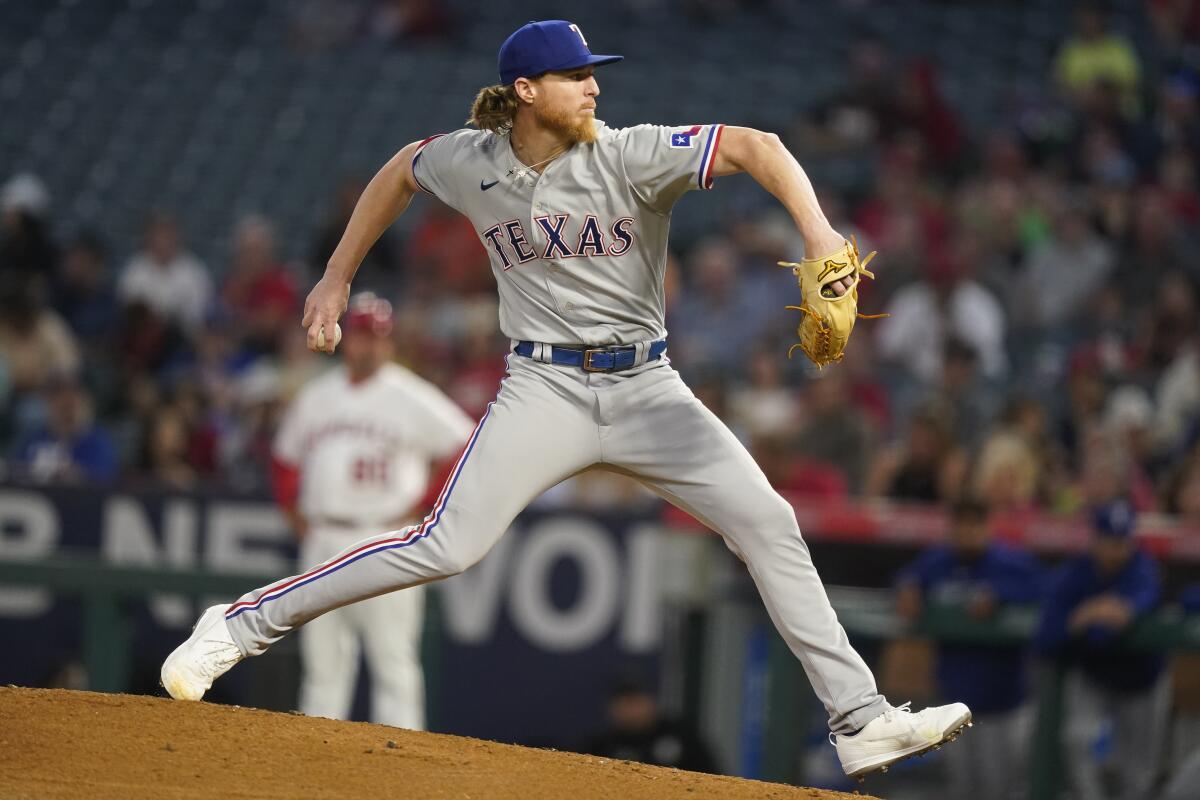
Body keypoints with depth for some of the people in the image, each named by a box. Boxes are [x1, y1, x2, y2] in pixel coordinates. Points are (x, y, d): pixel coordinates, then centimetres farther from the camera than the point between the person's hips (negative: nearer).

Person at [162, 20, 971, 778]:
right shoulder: (470, 162, -3)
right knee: (444, 547, -15)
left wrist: (818, 232, -40)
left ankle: (860, 721, -5)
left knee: (770, 524, -10)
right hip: (545, 392, -1)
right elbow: (401, 170, 20)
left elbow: (753, 146, -24)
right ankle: (241, 627, -4)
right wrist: (337, 277, 22)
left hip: (647, 389, 1)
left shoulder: (630, 156, -11)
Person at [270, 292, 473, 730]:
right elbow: (285, 459, 25)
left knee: (394, 662, -8)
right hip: (322, 542, 5)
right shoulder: (315, 397, 13)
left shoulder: (412, 398, -3)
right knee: (322, 664, 7)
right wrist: (294, 513, 12)